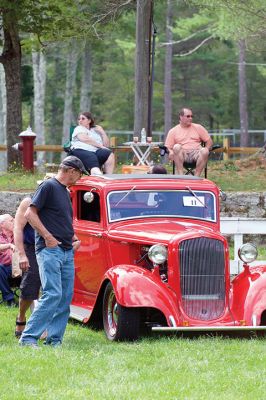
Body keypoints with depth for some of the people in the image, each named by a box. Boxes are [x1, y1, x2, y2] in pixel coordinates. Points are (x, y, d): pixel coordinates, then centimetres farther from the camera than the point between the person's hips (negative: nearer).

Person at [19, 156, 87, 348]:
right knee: (52, 294, -17)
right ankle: (28, 337, -15)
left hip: (67, 251, 9)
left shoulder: (65, 192, 20)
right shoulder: (48, 186, -6)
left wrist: (74, 238, 13)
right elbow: (30, 214, -12)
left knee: (66, 296, 5)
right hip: (50, 250, -9)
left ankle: (54, 340, 8)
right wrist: (48, 237, -16)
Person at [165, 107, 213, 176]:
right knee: (176, 147, -34)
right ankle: (180, 175, -38)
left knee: (204, 151, -33)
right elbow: (168, 147, 10)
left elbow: (209, 141, 18)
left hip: (196, 153, 1)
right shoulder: (173, 131, 15)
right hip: (182, 154, -1)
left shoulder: (198, 128, 19)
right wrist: (171, 151, -14)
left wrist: (206, 149, -4)